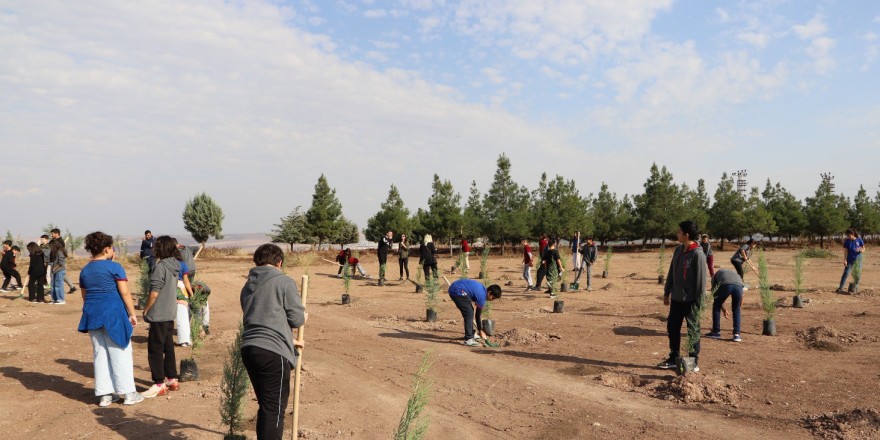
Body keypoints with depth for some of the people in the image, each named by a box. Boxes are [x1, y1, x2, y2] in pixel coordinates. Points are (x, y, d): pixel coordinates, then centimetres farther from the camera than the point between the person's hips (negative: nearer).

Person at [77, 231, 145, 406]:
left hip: (92, 314, 6)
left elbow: (84, 295, 17)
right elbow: (125, 293, -12)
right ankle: (128, 393, 6)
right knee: (120, 353, 1)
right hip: (113, 313, -6)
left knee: (100, 355, 11)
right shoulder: (114, 267, -9)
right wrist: (132, 313, -6)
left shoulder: (84, 270, 11)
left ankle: (104, 395, 14)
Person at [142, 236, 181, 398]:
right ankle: (172, 380, 21)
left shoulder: (160, 267, -18)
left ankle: (159, 384, 4)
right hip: (170, 313, 9)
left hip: (158, 315, -9)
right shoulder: (174, 265, 7)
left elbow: (154, 293, -19)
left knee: (155, 349, 0)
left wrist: (145, 310, -8)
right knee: (168, 347, 15)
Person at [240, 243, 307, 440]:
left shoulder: (248, 286, 18)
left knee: (265, 406, 20)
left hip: (249, 348, 7)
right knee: (274, 409, 1)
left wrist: (289, 340, 34)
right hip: (273, 352, -7)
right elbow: (297, 319, -5)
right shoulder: (284, 282, -4)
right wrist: (304, 316, 19)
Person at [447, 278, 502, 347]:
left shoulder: (482, 289, 10)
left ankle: (470, 335, 26)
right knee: (469, 313, -10)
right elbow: (477, 315, -7)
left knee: (469, 313, 16)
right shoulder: (482, 295, -15)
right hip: (457, 291, -11)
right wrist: (480, 331, 2)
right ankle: (468, 340, -8)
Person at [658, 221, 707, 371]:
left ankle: (693, 362, 15)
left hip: (690, 300, -8)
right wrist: (667, 292, 13)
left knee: (693, 331, 4)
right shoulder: (678, 250, 7)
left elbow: (701, 280, -17)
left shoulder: (697, 254, -17)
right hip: (676, 299, 8)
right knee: (672, 328, 12)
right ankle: (673, 359, 24)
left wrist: (698, 302, -18)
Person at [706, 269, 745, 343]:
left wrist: (723, 309, 42)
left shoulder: (716, 275, 38)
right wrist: (740, 308, 51)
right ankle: (737, 334, 17)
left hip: (725, 285, -3)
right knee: (736, 309, 24)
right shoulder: (736, 274, 44)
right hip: (738, 285, 3)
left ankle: (716, 332, 24)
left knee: (716, 306, 21)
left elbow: (715, 294, 34)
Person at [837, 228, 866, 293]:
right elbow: (845, 251, -6)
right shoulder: (846, 241, -4)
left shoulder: (859, 240, -2)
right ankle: (840, 288, -14)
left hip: (858, 259, 1)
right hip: (850, 260, -1)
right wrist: (845, 260, -14)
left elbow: (863, 249, 4)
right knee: (846, 273, -10)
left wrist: (860, 250, -20)